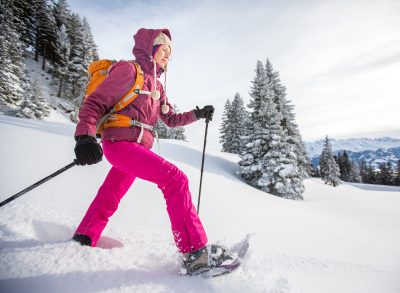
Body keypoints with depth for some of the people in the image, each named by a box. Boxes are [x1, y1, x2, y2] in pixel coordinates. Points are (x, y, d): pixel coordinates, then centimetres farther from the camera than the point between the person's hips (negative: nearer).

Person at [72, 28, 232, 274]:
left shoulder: (157, 85, 20)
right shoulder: (129, 70, -4)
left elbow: (171, 119, 22)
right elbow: (95, 102, -9)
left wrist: (197, 114, 11)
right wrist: (85, 136, -23)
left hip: (137, 148, 9)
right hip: (120, 142, -9)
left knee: (109, 198, 18)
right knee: (175, 178, -21)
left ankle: (82, 240, 37)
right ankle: (195, 250, -17)